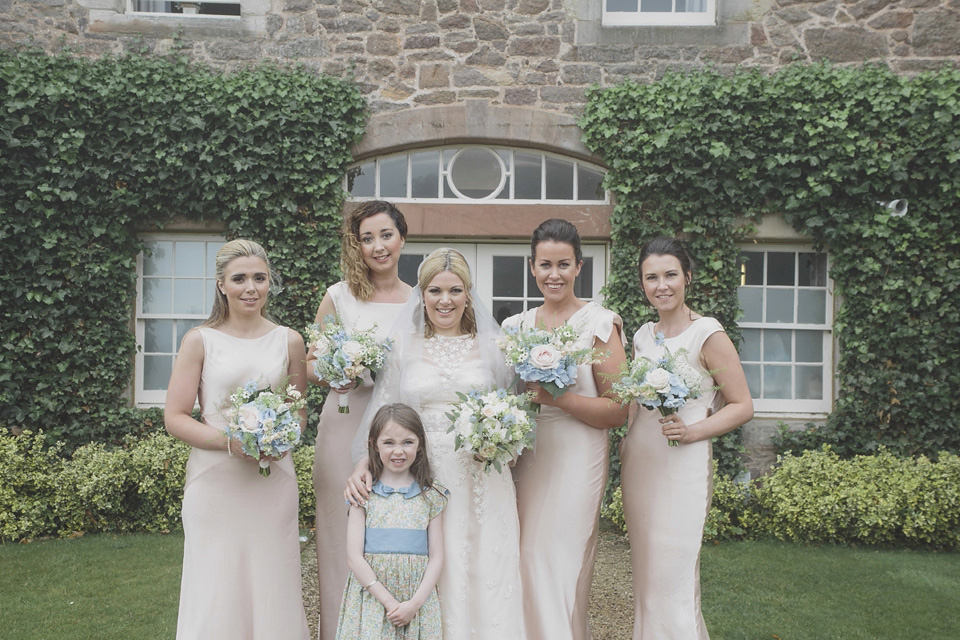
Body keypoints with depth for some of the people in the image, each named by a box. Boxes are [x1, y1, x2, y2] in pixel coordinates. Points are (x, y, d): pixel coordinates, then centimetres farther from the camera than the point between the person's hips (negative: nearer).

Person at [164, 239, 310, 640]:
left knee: (273, 586, 8)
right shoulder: (200, 340, -1)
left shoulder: (288, 340, 6)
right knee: (216, 591, 4)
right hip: (215, 481, -2)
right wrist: (231, 442, -17)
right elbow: (175, 418, -3)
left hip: (274, 482, 2)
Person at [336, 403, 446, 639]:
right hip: (372, 599, -1)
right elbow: (354, 557, -5)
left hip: (418, 600, 1)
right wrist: (389, 601, -12)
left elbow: (436, 558, 2)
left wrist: (414, 604, -10)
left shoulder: (430, 496, 3)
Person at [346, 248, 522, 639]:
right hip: (422, 482, 0)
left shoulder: (491, 346, 6)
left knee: (483, 575, 2)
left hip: (481, 483, 1)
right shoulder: (403, 346, 5)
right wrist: (362, 466, -10)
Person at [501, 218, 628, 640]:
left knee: (558, 570, -3)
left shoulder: (599, 323, -4)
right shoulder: (516, 326, 11)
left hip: (574, 459, -4)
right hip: (524, 459, 5)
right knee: (526, 570, 7)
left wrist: (557, 399, -20)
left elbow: (618, 410, -8)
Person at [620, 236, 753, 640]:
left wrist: (691, 432, -19)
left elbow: (742, 406, -7)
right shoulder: (642, 336, 10)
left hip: (681, 468, -6)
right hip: (638, 465, 6)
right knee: (645, 575, 14)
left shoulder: (708, 335, -9)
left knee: (673, 579, -2)